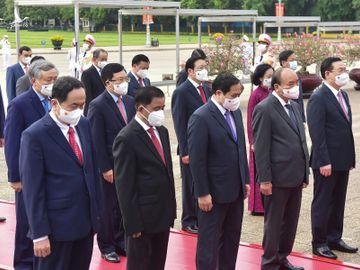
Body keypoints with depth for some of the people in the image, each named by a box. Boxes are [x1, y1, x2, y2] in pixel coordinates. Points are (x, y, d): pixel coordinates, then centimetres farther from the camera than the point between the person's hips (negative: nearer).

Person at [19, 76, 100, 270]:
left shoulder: (84, 124, 6)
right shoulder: (35, 135, -14)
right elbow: (32, 188, -14)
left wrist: (97, 210, 13)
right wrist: (39, 234, -15)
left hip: (86, 220, 6)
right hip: (56, 225, -6)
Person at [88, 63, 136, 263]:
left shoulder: (129, 101, 7)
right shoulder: (97, 105, -13)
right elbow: (97, 141, -14)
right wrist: (105, 169, -15)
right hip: (110, 167, -6)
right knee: (108, 207, 7)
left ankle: (120, 241, 27)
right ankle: (107, 246, 20)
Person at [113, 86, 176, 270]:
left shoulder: (162, 131, 8)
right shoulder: (127, 138, -17)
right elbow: (124, 185, -17)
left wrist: (171, 207, 13)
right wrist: (132, 223, -17)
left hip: (164, 212, 7)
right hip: (143, 216, -7)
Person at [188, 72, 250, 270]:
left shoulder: (235, 112, 7)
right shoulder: (201, 118, -17)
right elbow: (197, 160, -18)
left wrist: (245, 180, 13)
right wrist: (203, 193, -17)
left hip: (235, 189, 8)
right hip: (215, 192, -8)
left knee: (232, 237, 16)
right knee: (209, 241, 4)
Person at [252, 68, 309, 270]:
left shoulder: (295, 106, 12)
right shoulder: (264, 109, -13)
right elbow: (261, 147, -14)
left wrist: (305, 171, 14)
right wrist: (265, 179, -16)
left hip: (296, 176, 7)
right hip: (278, 177, -7)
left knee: (291, 222, 15)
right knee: (274, 223, 5)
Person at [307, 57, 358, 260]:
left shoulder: (343, 95, 12)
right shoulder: (318, 98, -15)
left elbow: (347, 127, 15)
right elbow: (317, 133, -18)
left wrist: (351, 157, 13)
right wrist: (324, 161, -21)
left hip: (343, 161, 8)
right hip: (327, 162, -8)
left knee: (338, 202, 16)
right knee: (323, 203, 4)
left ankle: (335, 239, 28)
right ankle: (319, 243, 14)